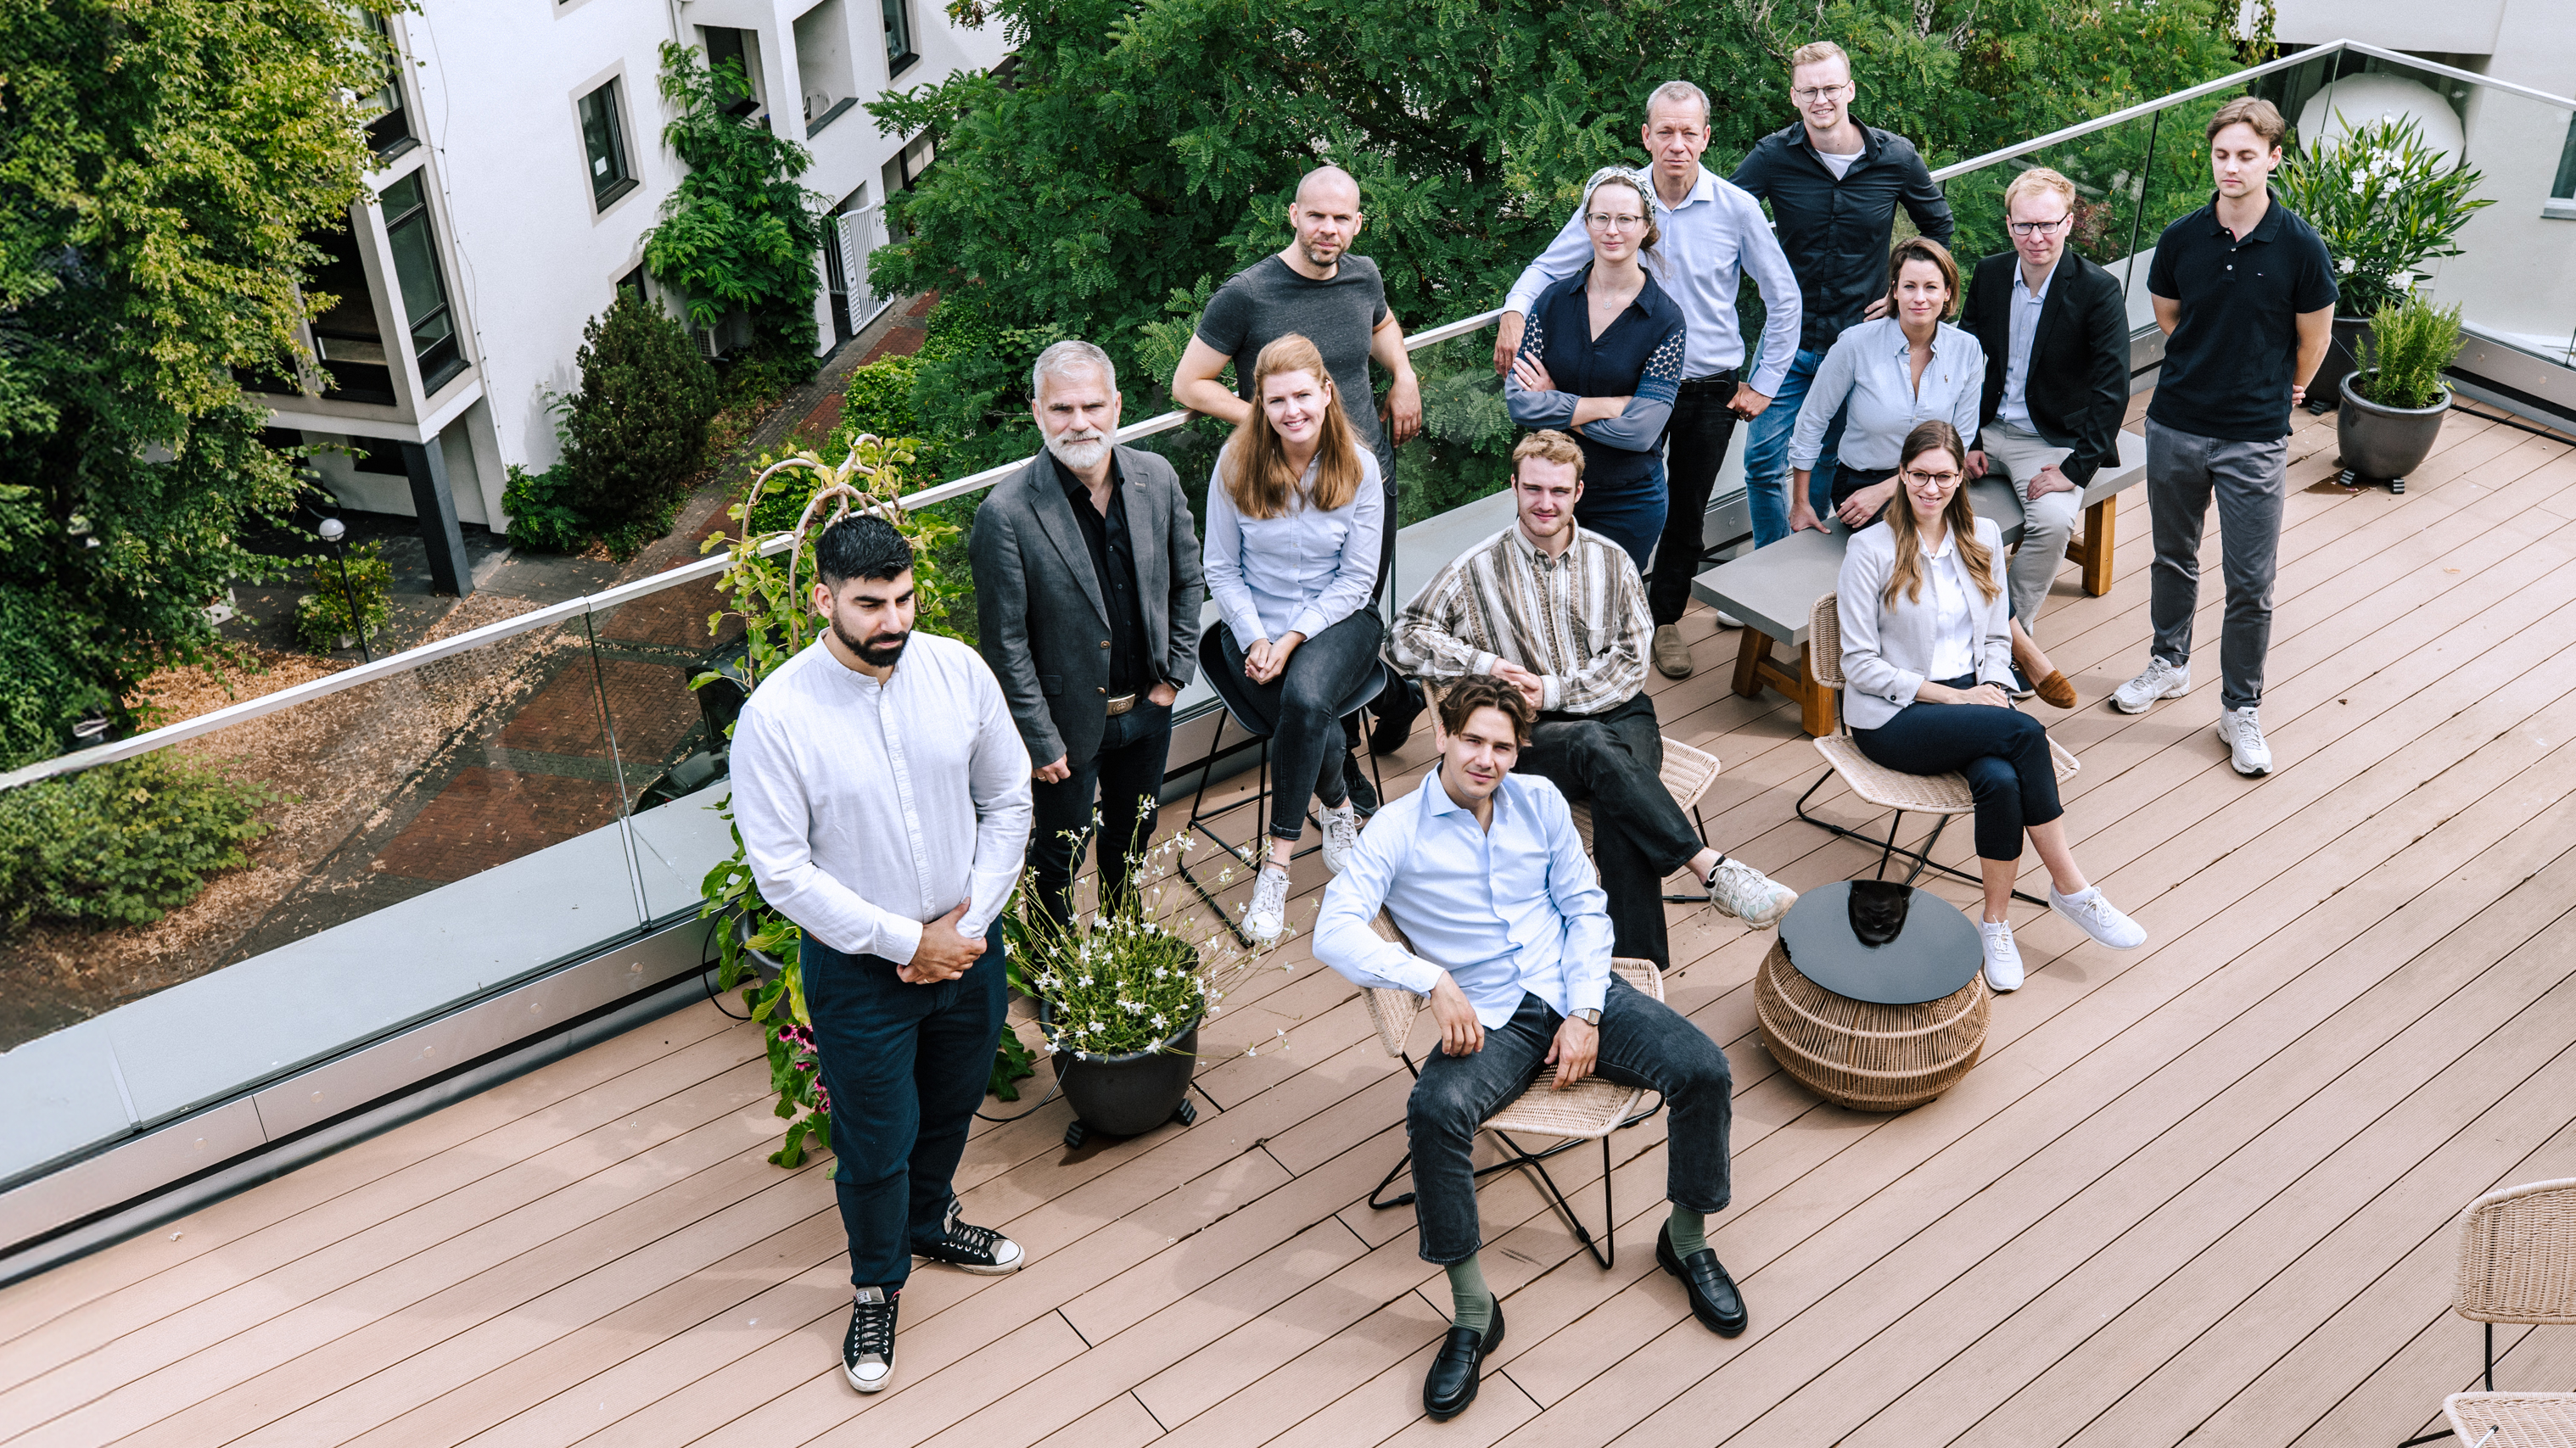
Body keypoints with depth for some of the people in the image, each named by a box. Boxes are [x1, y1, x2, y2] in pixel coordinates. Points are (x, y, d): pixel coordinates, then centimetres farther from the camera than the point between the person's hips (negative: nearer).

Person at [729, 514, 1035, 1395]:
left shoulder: (959, 671, -11)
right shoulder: (776, 716, -23)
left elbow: (1008, 800, -1)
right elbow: (781, 871, -20)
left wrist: (971, 920, -10)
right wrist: (908, 941, -19)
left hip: (965, 946, 4)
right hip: (859, 968, -4)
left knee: (950, 1109, 26)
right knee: (876, 1143, 12)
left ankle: (928, 1224, 57)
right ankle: (878, 1286, 41)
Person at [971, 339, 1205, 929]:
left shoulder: (1157, 478, -9)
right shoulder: (1007, 513, -24)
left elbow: (1187, 581, 6)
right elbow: (1004, 643, -17)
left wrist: (1174, 676, 2)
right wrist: (1040, 741, -14)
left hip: (1148, 706, 5)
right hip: (1069, 719, -4)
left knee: (1134, 834, 25)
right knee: (1060, 853, 14)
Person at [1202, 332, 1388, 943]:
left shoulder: (1357, 467, -6)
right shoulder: (1236, 463, -5)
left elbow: (1356, 578, -5)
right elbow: (1222, 570, 1)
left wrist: (1292, 639, -15)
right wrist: (1255, 640, -13)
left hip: (1337, 619, 0)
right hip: (1252, 623, 1)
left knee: (1305, 698, -33)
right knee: (1309, 720, -29)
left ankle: (1278, 858, -19)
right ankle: (1340, 809, 2)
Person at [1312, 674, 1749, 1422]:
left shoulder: (1540, 802, 7)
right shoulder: (1399, 829, -5)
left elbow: (1585, 908, 8)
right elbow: (1335, 931, -16)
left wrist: (1586, 1015, -6)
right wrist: (1435, 981, -27)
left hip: (1577, 991, 4)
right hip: (1487, 1017, -3)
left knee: (1704, 1070, -18)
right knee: (1434, 1111, -34)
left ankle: (1688, 1240, 9)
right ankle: (1472, 1314, -19)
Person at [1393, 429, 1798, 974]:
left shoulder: (1611, 561, 10)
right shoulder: (1478, 569, 6)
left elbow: (1630, 664, 5)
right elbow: (1407, 637, 6)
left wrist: (1553, 691, -9)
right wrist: (1484, 664, -8)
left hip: (1619, 715, 2)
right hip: (1532, 736, -1)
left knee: (1619, 814, -34)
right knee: (1596, 746, -39)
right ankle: (1713, 869, -44)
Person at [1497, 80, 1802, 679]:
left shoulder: (1737, 209, -7)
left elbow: (1783, 297, 3)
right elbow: (1549, 267, -3)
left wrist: (1765, 382, 1)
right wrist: (1514, 310, -25)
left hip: (1711, 389, 1)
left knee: (1688, 512, 13)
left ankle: (1665, 618, 34)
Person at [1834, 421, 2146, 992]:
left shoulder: (1984, 537, 10)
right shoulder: (1870, 549, -7)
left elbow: (1996, 637, 16)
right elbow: (1860, 664, -9)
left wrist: (1992, 690, -5)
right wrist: (1952, 697, -14)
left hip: (1970, 695, 4)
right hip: (1892, 716, -4)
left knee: (2002, 780, -32)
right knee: (2024, 732, -30)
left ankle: (1997, 925, -16)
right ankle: (2070, 888, -18)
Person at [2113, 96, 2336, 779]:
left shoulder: (2299, 246, -11)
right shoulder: (2181, 238, -4)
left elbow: (2313, 337, 3)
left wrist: (2279, 394, 15)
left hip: (2254, 440, -3)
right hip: (2176, 425, 3)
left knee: (2251, 584, 2)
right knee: (2173, 557, 19)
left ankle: (2241, 709, 16)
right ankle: (2169, 663, 40)